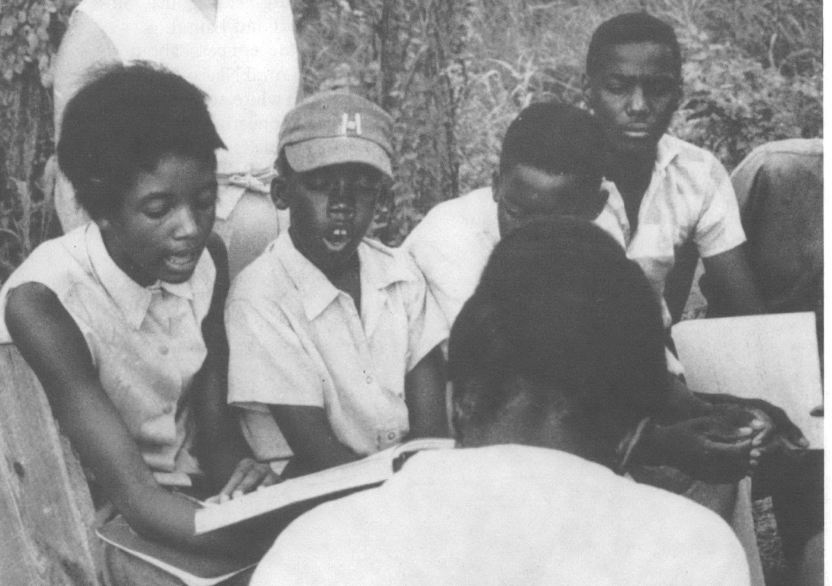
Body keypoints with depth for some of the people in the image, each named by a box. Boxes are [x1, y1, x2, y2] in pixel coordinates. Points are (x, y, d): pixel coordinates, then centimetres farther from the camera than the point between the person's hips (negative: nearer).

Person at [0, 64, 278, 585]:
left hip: (193, 498, 6)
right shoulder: (42, 304, -24)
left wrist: (246, 476, -20)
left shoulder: (207, 258, -5)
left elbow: (215, 420, 2)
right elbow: (136, 497, -28)